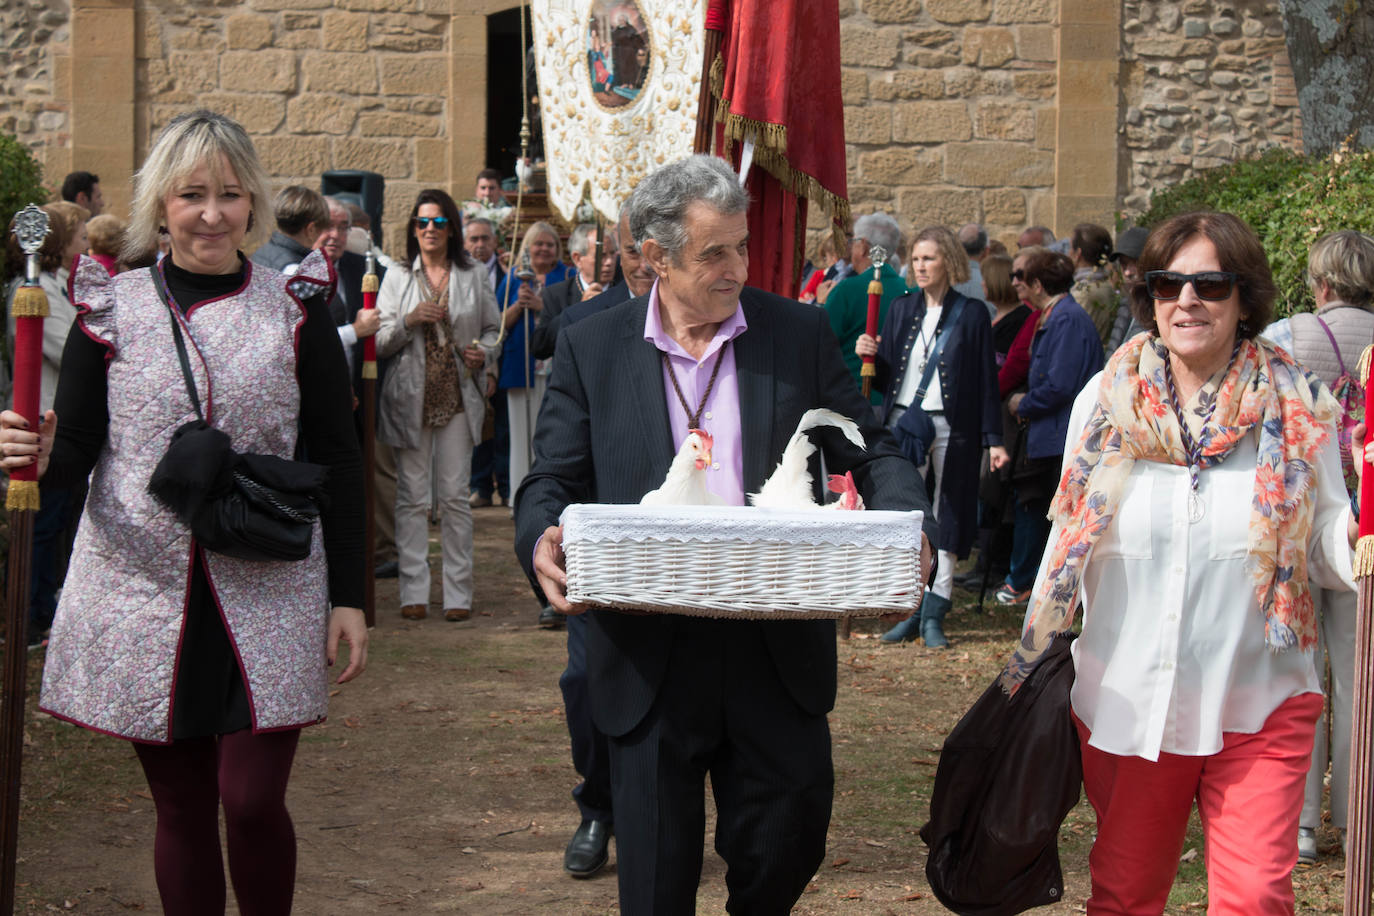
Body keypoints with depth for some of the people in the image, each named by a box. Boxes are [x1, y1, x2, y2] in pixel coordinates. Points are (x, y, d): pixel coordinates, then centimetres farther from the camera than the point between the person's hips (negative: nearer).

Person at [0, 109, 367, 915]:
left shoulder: (295, 307, 2)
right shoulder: (113, 306, 3)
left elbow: (338, 456, 4)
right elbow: (76, 448, 3)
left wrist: (349, 595, 0)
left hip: (267, 596, -1)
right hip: (145, 589, 1)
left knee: (253, 799, -8)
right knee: (182, 810, 7)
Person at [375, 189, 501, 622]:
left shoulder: (474, 277, 9)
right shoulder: (397, 278, 8)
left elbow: (492, 329, 15)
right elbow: (378, 343, 5)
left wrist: (484, 353, -6)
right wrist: (408, 322, -13)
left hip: (458, 399, 0)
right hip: (410, 398, 0)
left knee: (455, 496, -1)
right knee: (412, 497, 0)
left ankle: (458, 592, 5)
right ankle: (413, 591, 5)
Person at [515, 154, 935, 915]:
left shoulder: (800, 334, 5)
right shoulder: (590, 348, 3)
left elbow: (869, 452, 7)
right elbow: (552, 480, 4)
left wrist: (905, 528, -13)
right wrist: (541, 540, -19)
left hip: (778, 650, 1)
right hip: (649, 654, -1)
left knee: (786, 849, 7)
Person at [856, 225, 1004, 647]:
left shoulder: (972, 314, 1)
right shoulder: (901, 308, 11)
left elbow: (987, 380, 0)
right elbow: (885, 378, 11)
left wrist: (992, 438, -5)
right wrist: (869, 356, -10)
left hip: (951, 429, -3)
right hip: (903, 423, 3)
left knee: (945, 521, 1)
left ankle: (933, 616, 7)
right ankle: (911, 611, 9)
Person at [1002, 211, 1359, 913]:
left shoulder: (1298, 407, -2)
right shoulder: (1105, 400, 2)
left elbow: (1326, 549, 1)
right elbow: (1069, 543, 10)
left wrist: (1361, 539, -21)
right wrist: (1028, 662, 12)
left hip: (1257, 709, -2)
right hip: (1125, 700, 2)